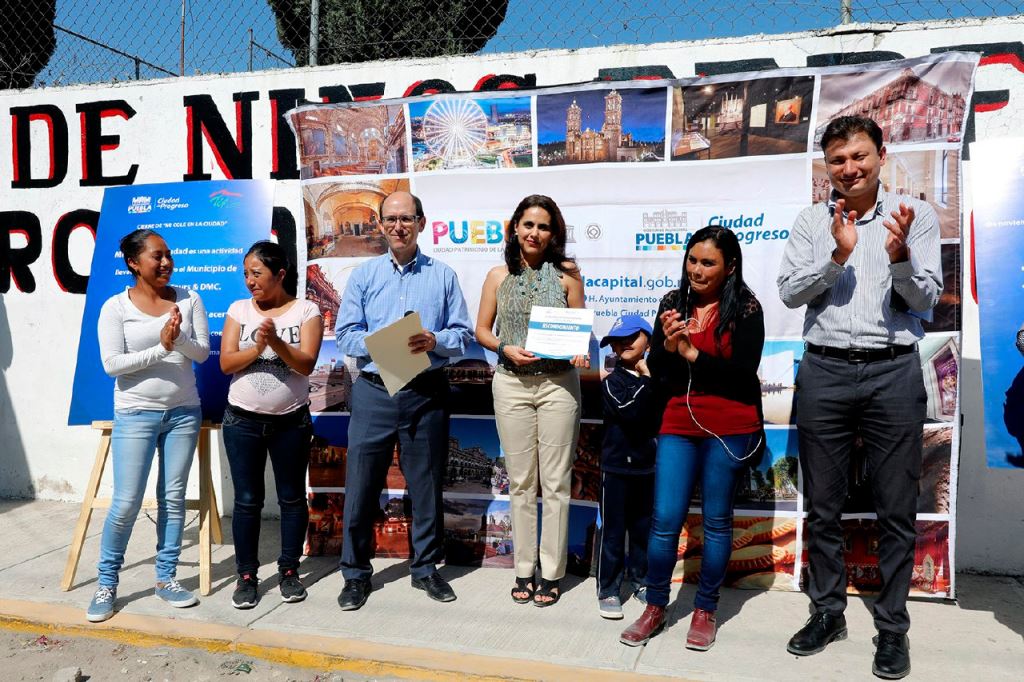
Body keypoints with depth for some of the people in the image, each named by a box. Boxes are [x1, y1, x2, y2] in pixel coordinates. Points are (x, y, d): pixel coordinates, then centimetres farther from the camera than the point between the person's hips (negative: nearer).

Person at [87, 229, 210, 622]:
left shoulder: (189, 300, 2)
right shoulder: (116, 307, -6)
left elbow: (202, 352, -2)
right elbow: (111, 364, -12)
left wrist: (179, 339, -22)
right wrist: (161, 348, -20)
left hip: (184, 412, 3)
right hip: (135, 415, -3)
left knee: (172, 498, 8)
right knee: (126, 502, -3)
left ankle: (166, 578, 20)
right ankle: (106, 583, 15)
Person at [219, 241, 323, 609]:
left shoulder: (306, 310, -4)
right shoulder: (239, 309, 3)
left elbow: (306, 363, -14)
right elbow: (226, 363, -5)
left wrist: (276, 342, -29)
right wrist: (257, 348, -22)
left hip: (291, 421, -1)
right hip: (242, 421, 1)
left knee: (292, 497, 9)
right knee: (247, 500, 6)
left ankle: (289, 571, 22)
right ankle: (246, 576, 18)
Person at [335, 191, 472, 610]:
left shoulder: (443, 275, 7)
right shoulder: (363, 275, 8)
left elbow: (463, 334, 3)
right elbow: (344, 335, 2)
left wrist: (434, 341, -16)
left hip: (426, 393, 0)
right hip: (374, 391, 0)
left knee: (427, 485, 9)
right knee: (361, 485, 3)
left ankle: (425, 568, 26)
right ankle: (356, 574, 19)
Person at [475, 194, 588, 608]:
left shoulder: (566, 274, 3)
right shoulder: (498, 276, 7)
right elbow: (482, 331, 9)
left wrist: (578, 353, -16)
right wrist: (506, 348, -10)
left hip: (558, 383, -1)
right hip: (511, 384, 1)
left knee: (555, 481, 2)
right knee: (521, 481, 8)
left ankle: (551, 572, 14)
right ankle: (524, 569, 19)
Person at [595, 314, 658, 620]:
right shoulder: (612, 381, -6)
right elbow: (631, 413, -23)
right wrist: (646, 380, -18)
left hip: (649, 467, 4)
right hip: (617, 467, -4)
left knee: (643, 528, 15)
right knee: (613, 531, 3)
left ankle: (640, 580, 31)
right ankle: (608, 589, 12)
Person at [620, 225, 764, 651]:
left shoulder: (746, 309, -3)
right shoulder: (674, 303, 8)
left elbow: (744, 371, -12)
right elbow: (656, 369, 6)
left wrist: (692, 353, -13)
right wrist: (668, 347, -13)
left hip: (730, 427, -3)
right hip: (678, 424, 3)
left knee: (716, 521, 7)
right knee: (665, 520, 2)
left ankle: (705, 610, 22)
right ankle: (655, 607, 18)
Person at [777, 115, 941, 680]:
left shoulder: (916, 216, 3)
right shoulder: (811, 222, 7)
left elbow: (926, 299, -2)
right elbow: (788, 292, -1)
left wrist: (900, 256, -21)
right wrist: (837, 256, -16)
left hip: (893, 371, -1)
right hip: (824, 372, 2)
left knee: (896, 509, 5)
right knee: (822, 506, 10)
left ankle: (892, 627, 20)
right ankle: (828, 612, 26)